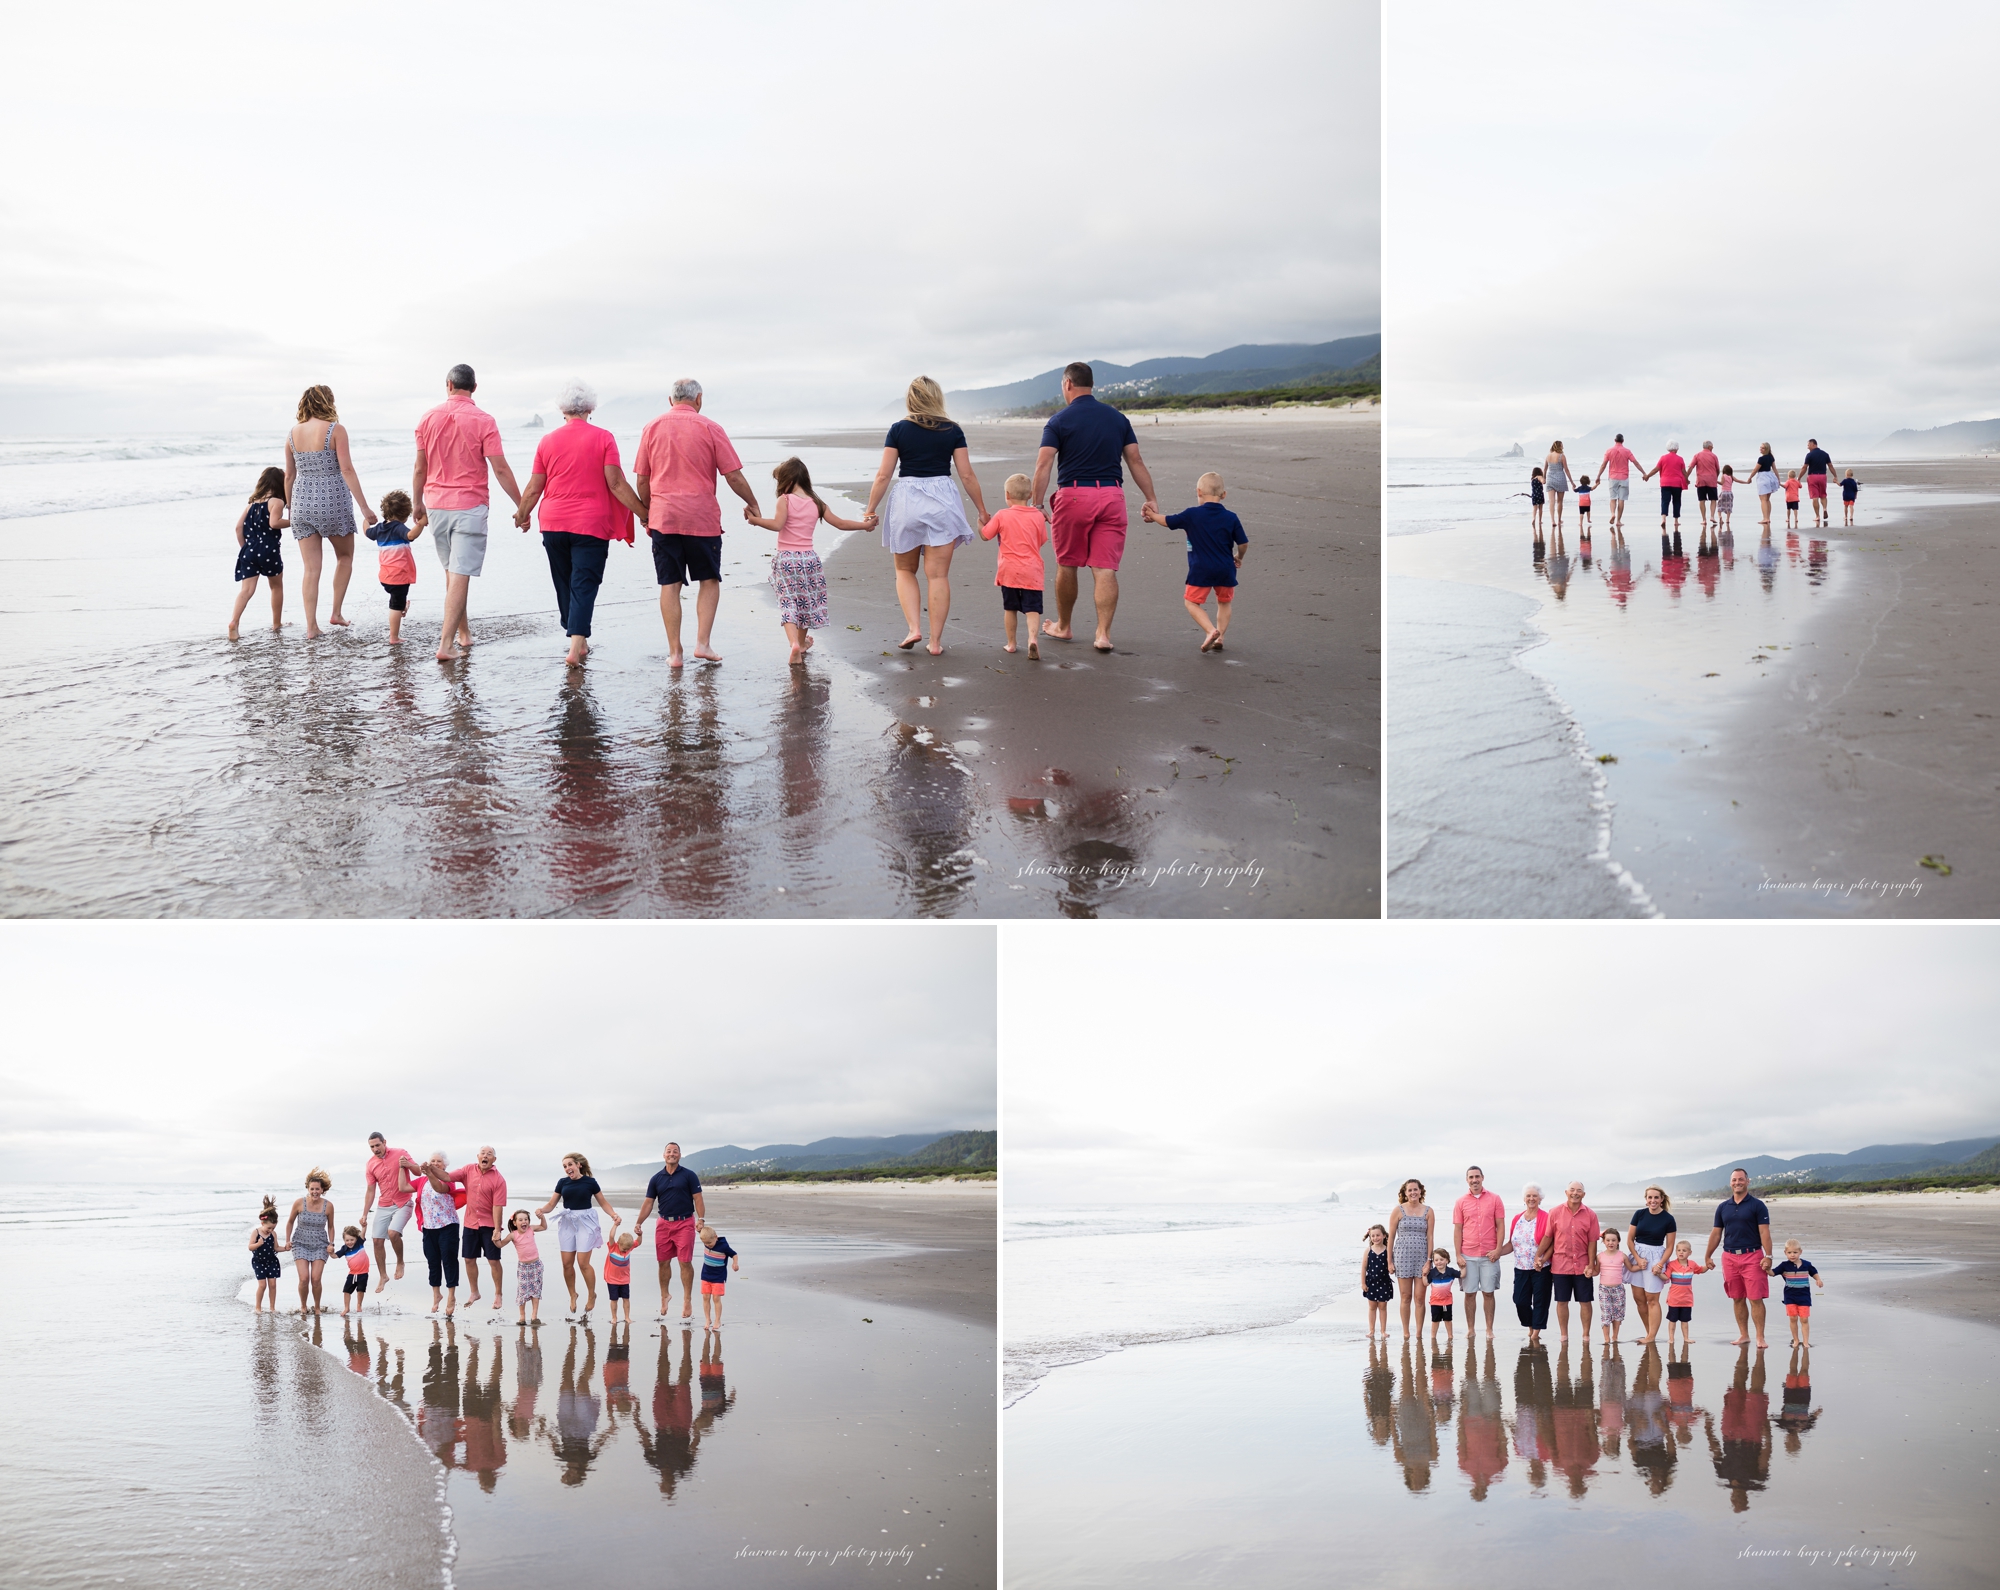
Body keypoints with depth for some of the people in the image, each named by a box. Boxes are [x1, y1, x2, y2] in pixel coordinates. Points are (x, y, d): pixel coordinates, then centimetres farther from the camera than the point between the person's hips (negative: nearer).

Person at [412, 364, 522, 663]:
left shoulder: (428, 419, 2)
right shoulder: (483, 421, -9)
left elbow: (419, 468, 7)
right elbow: (500, 469, -11)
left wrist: (418, 504, 20)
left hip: (436, 504, 4)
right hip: (469, 506, -4)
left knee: (452, 572, 19)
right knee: (460, 576, -6)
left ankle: (463, 634, 29)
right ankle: (446, 644, -12)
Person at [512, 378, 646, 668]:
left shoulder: (548, 441, 4)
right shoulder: (603, 438, -4)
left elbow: (534, 488, 8)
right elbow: (616, 484, -9)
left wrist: (521, 516, 25)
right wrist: (645, 513, -3)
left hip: (553, 524, 3)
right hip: (591, 524, -3)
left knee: (564, 584, 16)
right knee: (584, 585, -3)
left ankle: (579, 643, 26)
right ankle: (575, 647, -16)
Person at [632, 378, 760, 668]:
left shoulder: (651, 428, 5)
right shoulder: (710, 429, -3)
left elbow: (641, 480, 7)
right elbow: (733, 476, -4)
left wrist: (647, 514, 20)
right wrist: (752, 504, 10)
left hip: (663, 517, 2)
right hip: (702, 518, -2)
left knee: (670, 585, 5)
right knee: (709, 580, 11)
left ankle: (674, 652, 4)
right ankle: (703, 642, 0)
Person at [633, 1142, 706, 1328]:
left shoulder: (688, 1175, 0)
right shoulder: (657, 1178, 8)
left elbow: (698, 1199, -3)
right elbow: (648, 1203, 10)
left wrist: (701, 1219, -14)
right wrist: (639, 1223, 2)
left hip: (685, 1223, -3)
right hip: (664, 1223, 3)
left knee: (685, 1262, -6)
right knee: (663, 1262, 7)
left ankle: (687, 1300, 2)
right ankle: (665, 1295, 24)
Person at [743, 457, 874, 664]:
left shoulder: (785, 500, -9)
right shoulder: (817, 503, 6)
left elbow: (777, 524, -23)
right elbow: (840, 523, 10)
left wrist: (755, 519, -15)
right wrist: (864, 525, 24)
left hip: (786, 559, -4)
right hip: (809, 558, 4)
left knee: (788, 604, -3)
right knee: (805, 600, 21)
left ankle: (794, 643, -25)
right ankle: (802, 641, 38)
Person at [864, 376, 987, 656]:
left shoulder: (899, 430, -1)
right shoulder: (952, 430, 2)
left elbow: (883, 475, -3)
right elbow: (967, 476, 3)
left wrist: (871, 510, 4)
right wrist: (982, 512, 11)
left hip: (906, 500, -1)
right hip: (942, 501, 1)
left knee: (905, 570, 17)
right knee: (938, 575, 4)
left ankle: (914, 628, 1)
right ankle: (935, 641, 4)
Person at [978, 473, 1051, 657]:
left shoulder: (1002, 516, -4)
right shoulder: (1038, 517, -1)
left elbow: (984, 536, 3)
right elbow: (1042, 542, 9)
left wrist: (981, 522, 21)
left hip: (1009, 571, 0)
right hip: (1031, 572, 0)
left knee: (1009, 608, 14)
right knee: (1032, 609, -4)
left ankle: (1011, 643, 21)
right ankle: (1033, 637, -26)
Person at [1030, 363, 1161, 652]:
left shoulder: (1060, 420, -2)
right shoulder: (1117, 418, 9)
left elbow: (1043, 466, -10)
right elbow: (1136, 461, 8)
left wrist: (1037, 504, -10)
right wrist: (1151, 499, 11)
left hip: (1073, 495, -2)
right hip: (1111, 495, 3)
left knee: (1067, 565, 13)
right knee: (1105, 569, 0)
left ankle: (1063, 627, 27)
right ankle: (1103, 633, -9)